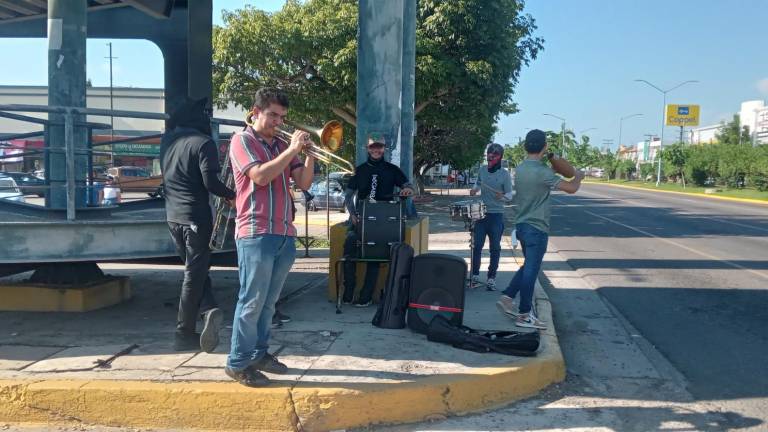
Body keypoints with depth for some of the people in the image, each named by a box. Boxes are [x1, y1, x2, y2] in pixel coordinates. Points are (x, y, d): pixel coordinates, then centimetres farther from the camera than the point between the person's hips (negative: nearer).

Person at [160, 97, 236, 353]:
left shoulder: (168, 140, 8)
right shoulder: (203, 143, -13)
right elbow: (210, 181, -19)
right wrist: (231, 195, -3)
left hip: (172, 215, 6)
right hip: (195, 217, -6)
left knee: (194, 271, 17)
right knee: (194, 275, 2)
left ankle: (208, 309, -2)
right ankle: (184, 335, 6)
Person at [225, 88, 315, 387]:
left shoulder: (282, 146, 18)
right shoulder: (242, 140, 0)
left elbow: (304, 183, 12)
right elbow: (260, 176, -16)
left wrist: (309, 155, -3)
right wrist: (292, 150, -13)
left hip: (285, 233, 7)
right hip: (256, 233, -7)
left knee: (269, 301, 13)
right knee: (252, 301, -5)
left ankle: (259, 353, 23)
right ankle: (238, 363, 4)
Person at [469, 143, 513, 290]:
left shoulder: (504, 174, -7)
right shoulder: (482, 170, 5)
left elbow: (510, 194, -5)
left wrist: (502, 196, -26)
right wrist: (474, 190, 2)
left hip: (496, 214, -3)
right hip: (481, 212, 3)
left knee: (495, 248, 2)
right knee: (477, 245, 4)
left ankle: (491, 278, 10)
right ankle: (475, 275, 15)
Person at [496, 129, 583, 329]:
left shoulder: (520, 168, 6)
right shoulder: (542, 172, -21)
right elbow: (571, 188, -18)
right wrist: (578, 176, 3)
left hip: (522, 225, 8)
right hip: (536, 228, -8)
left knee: (529, 266, 22)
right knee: (531, 270, 0)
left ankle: (507, 297, 19)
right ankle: (524, 315, 8)